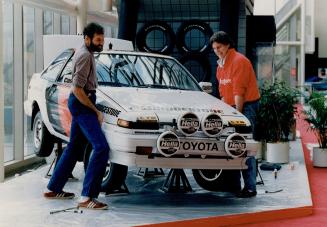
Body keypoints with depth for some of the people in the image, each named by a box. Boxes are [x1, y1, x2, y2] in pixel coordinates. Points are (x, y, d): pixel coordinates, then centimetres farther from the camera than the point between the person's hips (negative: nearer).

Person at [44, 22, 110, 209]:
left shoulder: (85, 53, 16)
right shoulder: (85, 56, -16)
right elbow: (78, 89, -22)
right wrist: (95, 111, -16)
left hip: (80, 104, 11)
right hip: (82, 104, -11)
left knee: (74, 147, 18)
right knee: (102, 147, -18)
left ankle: (54, 189, 26)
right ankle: (87, 197, -22)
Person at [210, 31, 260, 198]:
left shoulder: (239, 61, -13)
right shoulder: (221, 64, 16)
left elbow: (239, 91, -17)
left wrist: (238, 113, -17)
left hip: (246, 106, -9)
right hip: (233, 108, 9)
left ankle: (250, 187, -11)